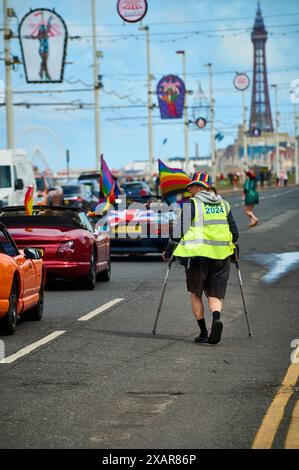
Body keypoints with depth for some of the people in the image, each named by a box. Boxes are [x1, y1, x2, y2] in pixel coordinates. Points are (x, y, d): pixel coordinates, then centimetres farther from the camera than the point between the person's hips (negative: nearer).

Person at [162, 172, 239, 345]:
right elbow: (234, 233, 13)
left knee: (196, 294, 12)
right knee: (215, 294, 8)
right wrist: (231, 247, 30)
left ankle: (203, 333, 8)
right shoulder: (224, 204, 10)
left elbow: (179, 231, -7)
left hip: (197, 254, -3)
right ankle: (216, 318, -22)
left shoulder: (192, 204, -4)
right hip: (220, 256, 3)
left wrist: (168, 252, 3)